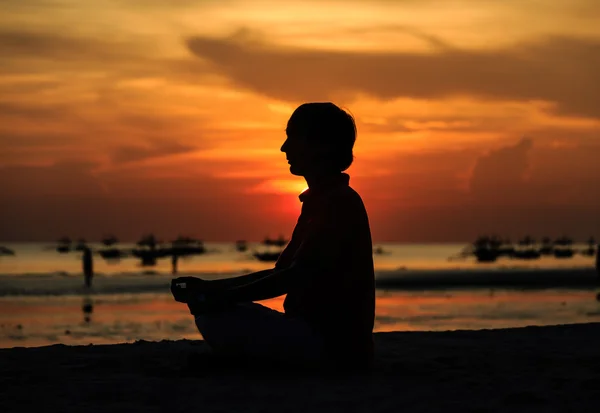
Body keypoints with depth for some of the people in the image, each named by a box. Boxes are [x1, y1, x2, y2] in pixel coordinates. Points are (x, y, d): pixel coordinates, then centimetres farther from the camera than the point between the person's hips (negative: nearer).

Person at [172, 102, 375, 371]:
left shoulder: (340, 203, -15)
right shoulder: (320, 202, 17)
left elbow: (298, 277, -21)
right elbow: (282, 272, 18)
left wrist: (229, 296, -17)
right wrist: (214, 288, 10)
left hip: (335, 343, -10)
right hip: (317, 332, 10)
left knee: (215, 320, -22)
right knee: (210, 313, 14)